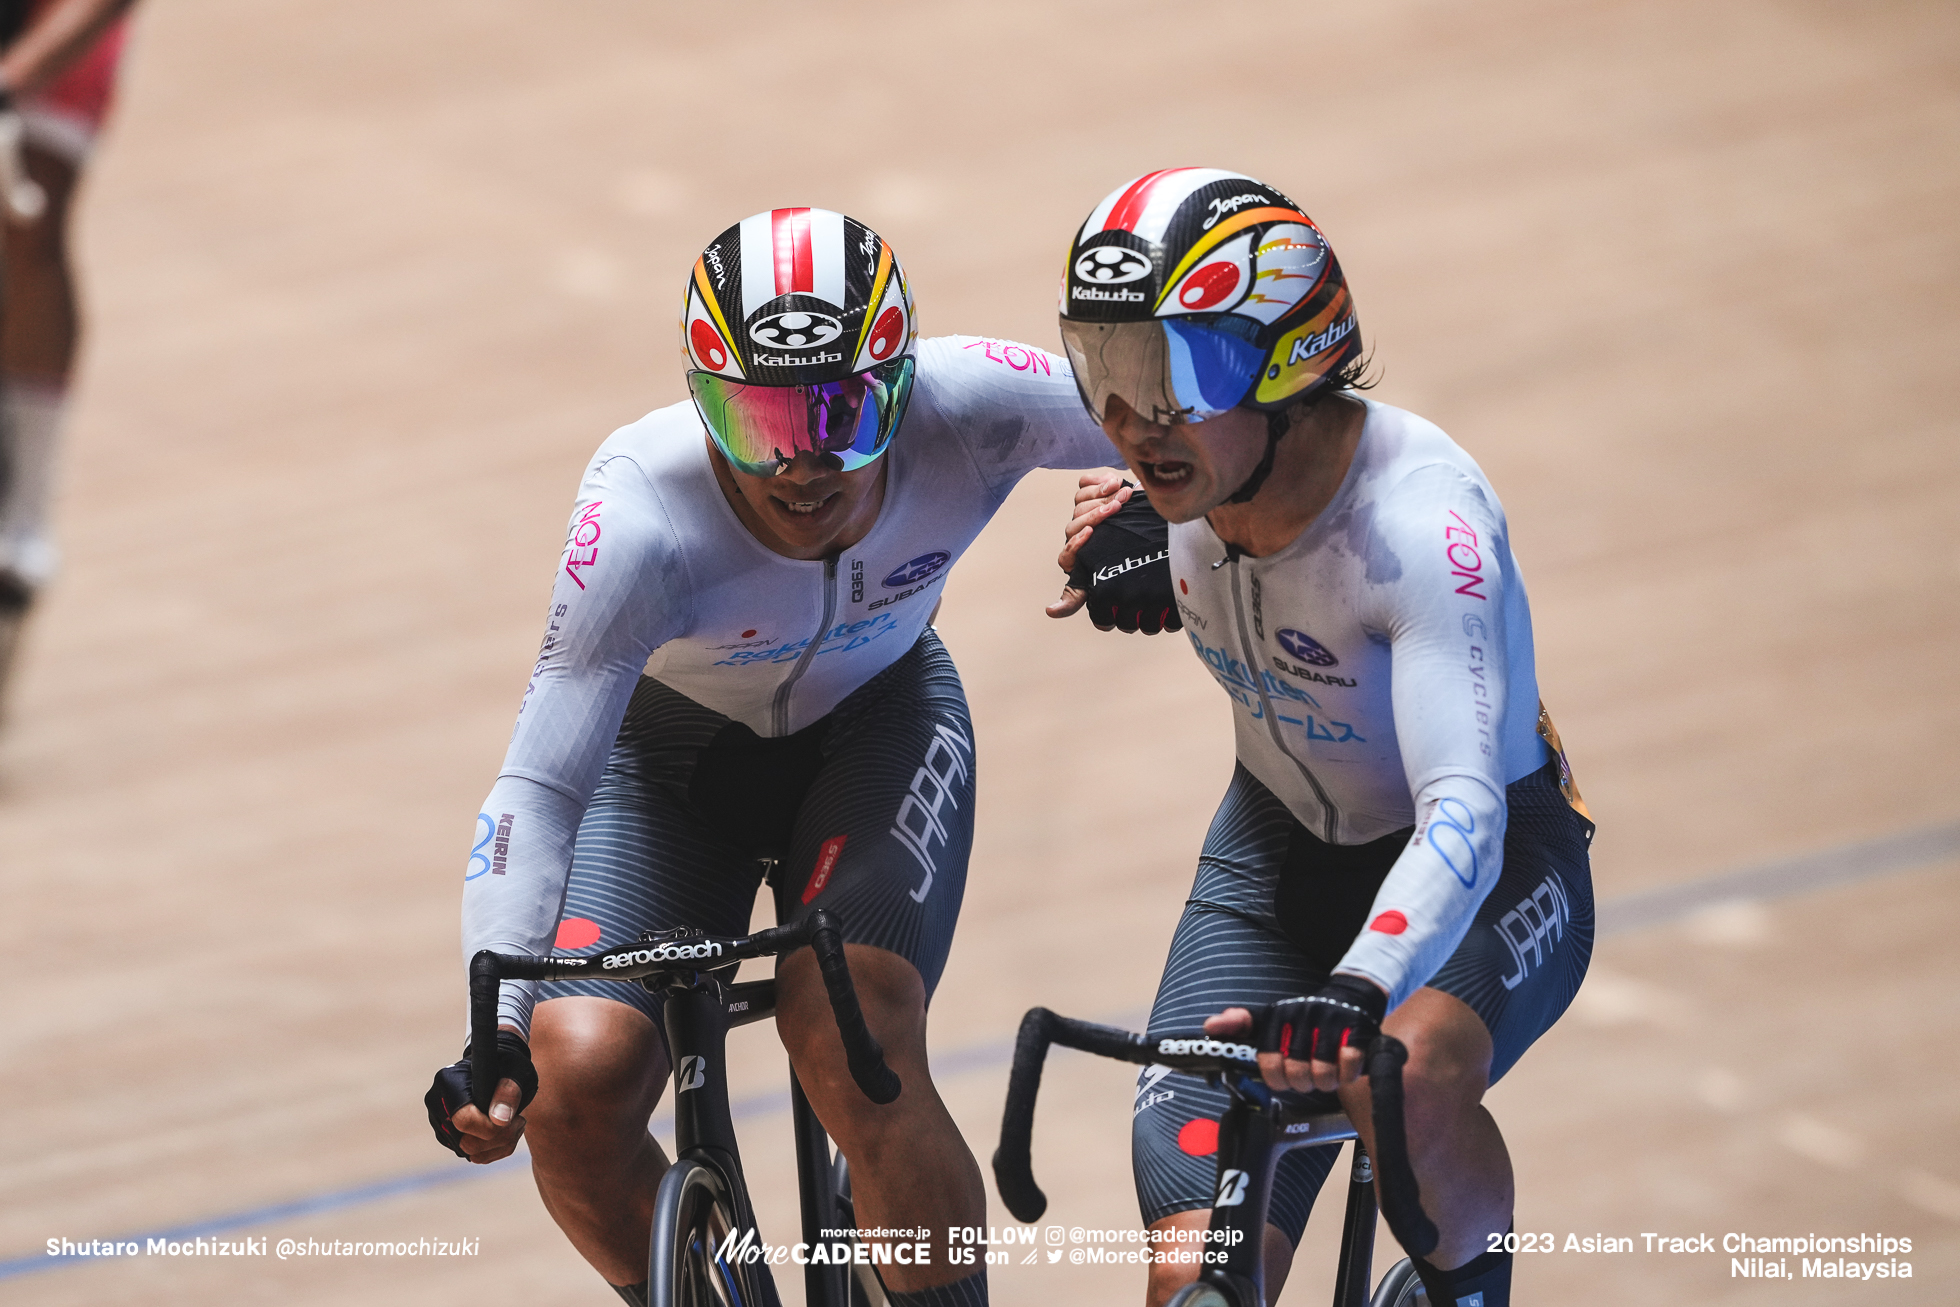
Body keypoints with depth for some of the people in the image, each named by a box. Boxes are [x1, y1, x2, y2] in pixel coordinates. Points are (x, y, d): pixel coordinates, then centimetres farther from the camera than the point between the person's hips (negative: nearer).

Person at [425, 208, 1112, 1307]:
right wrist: (494, 1030, -44)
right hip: (676, 748, 0)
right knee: (578, 1080, -20)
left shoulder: (967, 412, -31)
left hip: (879, 720, 0)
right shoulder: (646, 512, -36)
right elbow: (540, 788, -34)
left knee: (851, 1048, -27)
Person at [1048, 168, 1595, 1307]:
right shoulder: (1195, 462, -15)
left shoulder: (1423, 526, -34)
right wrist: (1152, 567, -3)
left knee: (1401, 1080, -39)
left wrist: (1360, 990, -61)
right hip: (1281, 855, 5)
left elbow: (1463, 812, -46)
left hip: (1488, 873, -5)